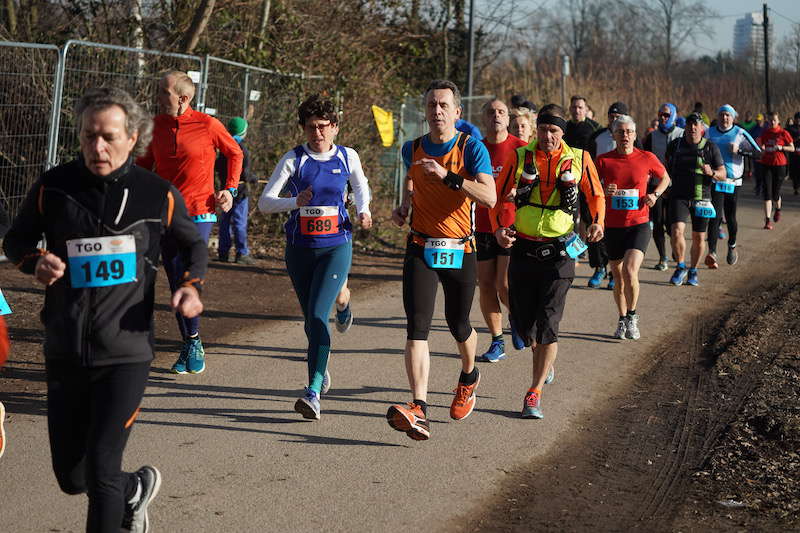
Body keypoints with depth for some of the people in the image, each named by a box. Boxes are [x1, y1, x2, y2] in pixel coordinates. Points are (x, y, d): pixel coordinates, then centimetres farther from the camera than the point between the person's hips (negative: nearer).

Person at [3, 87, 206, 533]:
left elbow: (194, 245, 14)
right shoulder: (54, 187, -3)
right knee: (71, 477, 12)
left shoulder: (159, 195, -4)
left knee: (102, 471, -9)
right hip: (64, 353, 3)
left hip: (126, 353, -3)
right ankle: (138, 488, 43)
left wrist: (192, 286, -6)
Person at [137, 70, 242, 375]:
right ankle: (188, 346, 19)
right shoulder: (156, 126, 5)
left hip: (199, 214, -4)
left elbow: (235, 153, 9)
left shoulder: (208, 125, -7)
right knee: (175, 284, 7)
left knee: (186, 279, -15)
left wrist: (230, 190, 2)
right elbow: (144, 163, 18)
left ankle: (194, 344, 1)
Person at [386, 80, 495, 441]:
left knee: (458, 325, 14)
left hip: (460, 250, -2)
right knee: (417, 326, -14)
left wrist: (447, 176, -28)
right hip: (421, 249, 2)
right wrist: (403, 207, 10)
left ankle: (469, 377, 48)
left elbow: (489, 197, -22)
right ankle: (419, 410, -23)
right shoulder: (413, 149, 5)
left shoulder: (471, 148, -8)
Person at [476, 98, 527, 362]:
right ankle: (497, 343, 15)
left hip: (512, 226, -3)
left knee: (505, 286, -11)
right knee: (486, 286, 3)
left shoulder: (520, 148, -3)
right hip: (483, 228, 4)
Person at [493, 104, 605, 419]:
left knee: (547, 322, -9)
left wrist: (597, 222, -5)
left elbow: (596, 195, 13)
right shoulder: (520, 157, 1)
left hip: (560, 250, -2)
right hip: (523, 247, 2)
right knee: (522, 320, 7)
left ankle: (535, 392, -2)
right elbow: (498, 195, 7)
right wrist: (498, 228, -8)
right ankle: (545, 363, 38)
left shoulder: (579, 159, -1)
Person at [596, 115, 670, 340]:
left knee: (630, 271, -20)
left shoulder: (647, 158, -2)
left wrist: (654, 194, -2)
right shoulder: (603, 160, -2)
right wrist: (604, 192, -18)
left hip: (639, 224, -2)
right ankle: (622, 320, 29)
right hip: (612, 226, 2)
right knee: (618, 277, 10)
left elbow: (665, 178, 16)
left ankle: (632, 316, -1)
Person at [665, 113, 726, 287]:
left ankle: (693, 271, 25)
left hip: (701, 199, 0)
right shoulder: (675, 145, 4)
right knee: (677, 231, -18)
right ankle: (681, 267, 1)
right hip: (679, 197, 0)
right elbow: (668, 168, 24)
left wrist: (712, 173, -21)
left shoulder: (711, 148, -1)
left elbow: (723, 176, -1)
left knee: (699, 238, 5)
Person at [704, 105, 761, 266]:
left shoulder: (740, 134, -2)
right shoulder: (709, 132, 7)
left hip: (733, 182, -1)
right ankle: (712, 253, -20)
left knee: (730, 217, 8)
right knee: (715, 216, -13)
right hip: (714, 180, 1)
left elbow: (758, 152, -7)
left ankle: (732, 246, 35)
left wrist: (739, 150, -19)